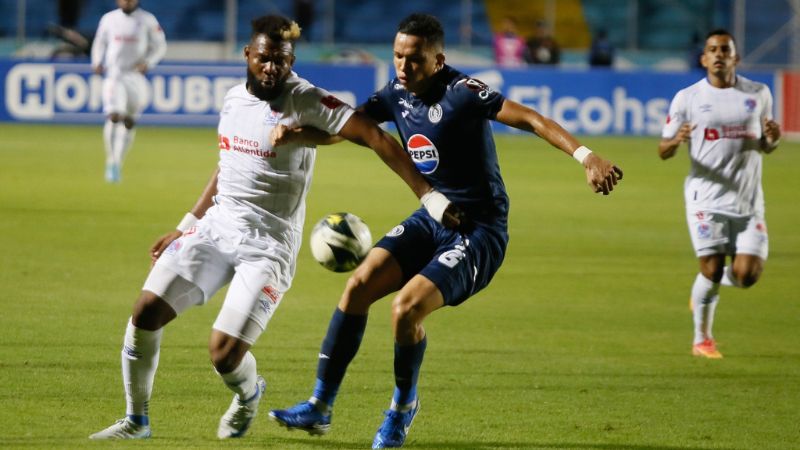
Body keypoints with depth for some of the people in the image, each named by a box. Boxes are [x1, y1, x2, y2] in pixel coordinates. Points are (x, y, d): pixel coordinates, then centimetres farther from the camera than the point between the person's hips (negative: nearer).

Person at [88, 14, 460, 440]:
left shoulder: (306, 102, -13)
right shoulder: (233, 99, 8)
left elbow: (376, 138, -19)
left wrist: (428, 195, -26)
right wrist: (185, 227, 24)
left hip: (269, 242, -6)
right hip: (216, 225, 6)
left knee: (225, 352, -14)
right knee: (146, 311, -7)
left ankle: (249, 395, 24)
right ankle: (136, 420, 11)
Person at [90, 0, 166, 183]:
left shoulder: (148, 20, 0)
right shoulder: (109, 19, 4)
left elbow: (160, 46, 6)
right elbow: (100, 42, 18)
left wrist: (148, 62, -11)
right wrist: (97, 62, 1)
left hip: (136, 77, 1)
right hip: (114, 75, -1)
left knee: (129, 122, 6)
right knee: (114, 116, -18)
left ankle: (117, 164, 20)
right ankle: (111, 162, -12)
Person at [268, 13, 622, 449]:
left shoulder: (462, 93, -19)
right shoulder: (397, 94, 3)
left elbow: (531, 119, -27)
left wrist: (586, 156, -40)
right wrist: (293, 133, -13)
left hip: (478, 231, -7)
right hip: (431, 219, 7)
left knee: (407, 307, -22)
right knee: (360, 284, -9)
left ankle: (403, 406, 6)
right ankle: (319, 408, -1)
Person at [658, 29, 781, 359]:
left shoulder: (759, 94, 8)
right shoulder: (687, 98, 0)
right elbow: (663, 151, 3)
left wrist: (772, 139, -6)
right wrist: (676, 141, -21)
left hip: (748, 201, 2)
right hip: (707, 200, -2)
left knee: (747, 275, -7)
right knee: (712, 270, -9)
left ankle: (706, 286, 28)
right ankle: (702, 340, 14)